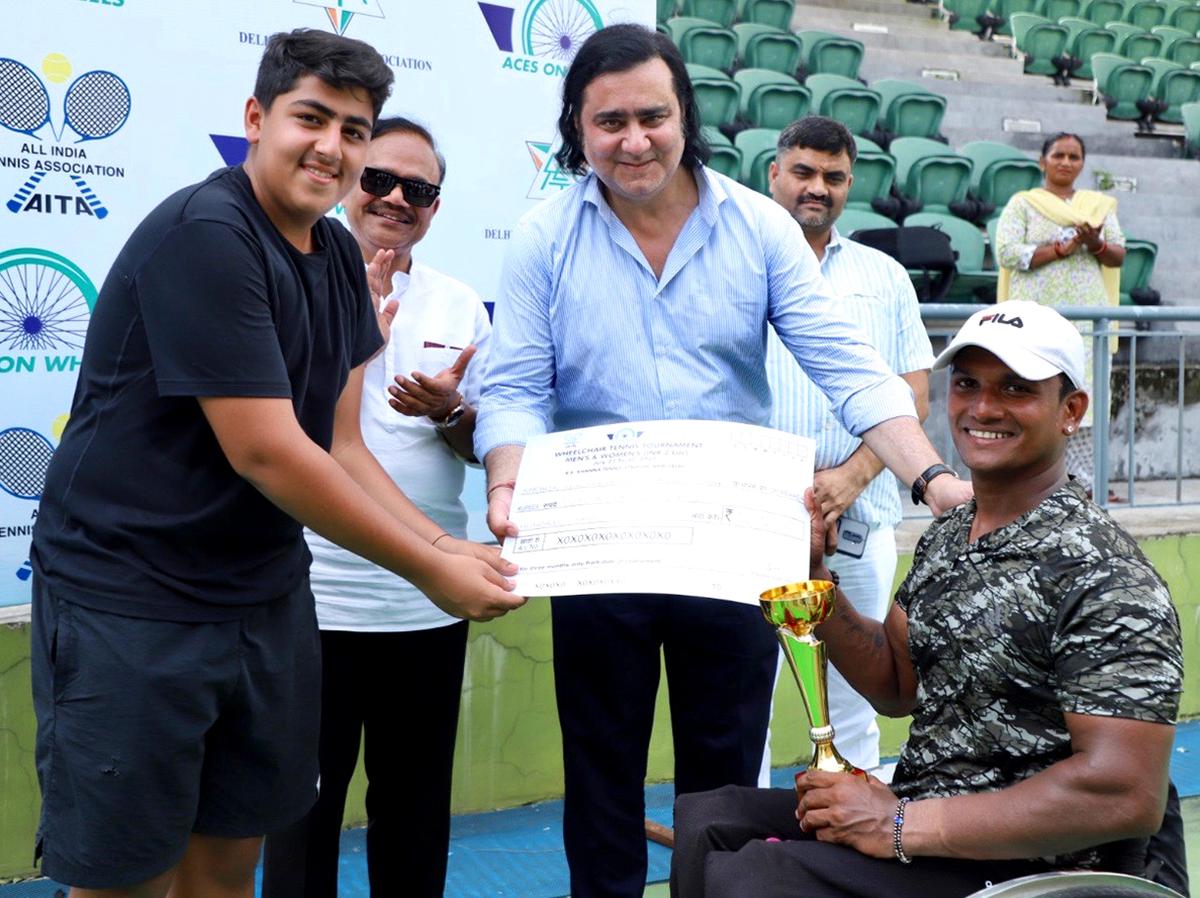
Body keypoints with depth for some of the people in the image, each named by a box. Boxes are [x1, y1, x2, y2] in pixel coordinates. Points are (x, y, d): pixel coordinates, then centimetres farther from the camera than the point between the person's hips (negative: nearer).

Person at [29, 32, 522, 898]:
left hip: (267, 597, 8)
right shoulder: (205, 234, -19)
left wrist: (449, 547, -7)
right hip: (130, 602, -7)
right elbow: (265, 452, -23)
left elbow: (340, 449, 7)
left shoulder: (341, 257, 7)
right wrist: (430, 568, -16)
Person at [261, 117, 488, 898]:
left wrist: (447, 412, -12)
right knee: (305, 798, 8)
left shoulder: (462, 308, 9)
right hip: (316, 596, -3)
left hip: (430, 601, 3)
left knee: (417, 804, 15)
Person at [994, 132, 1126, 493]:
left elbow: (1119, 255, 13)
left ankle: (1082, 483, 4)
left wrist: (1096, 245, -10)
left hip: (1087, 317, 4)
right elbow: (1007, 253, -8)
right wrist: (1063, 248, -13)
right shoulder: (1022, 203, 5)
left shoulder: (1099, 204, 18)